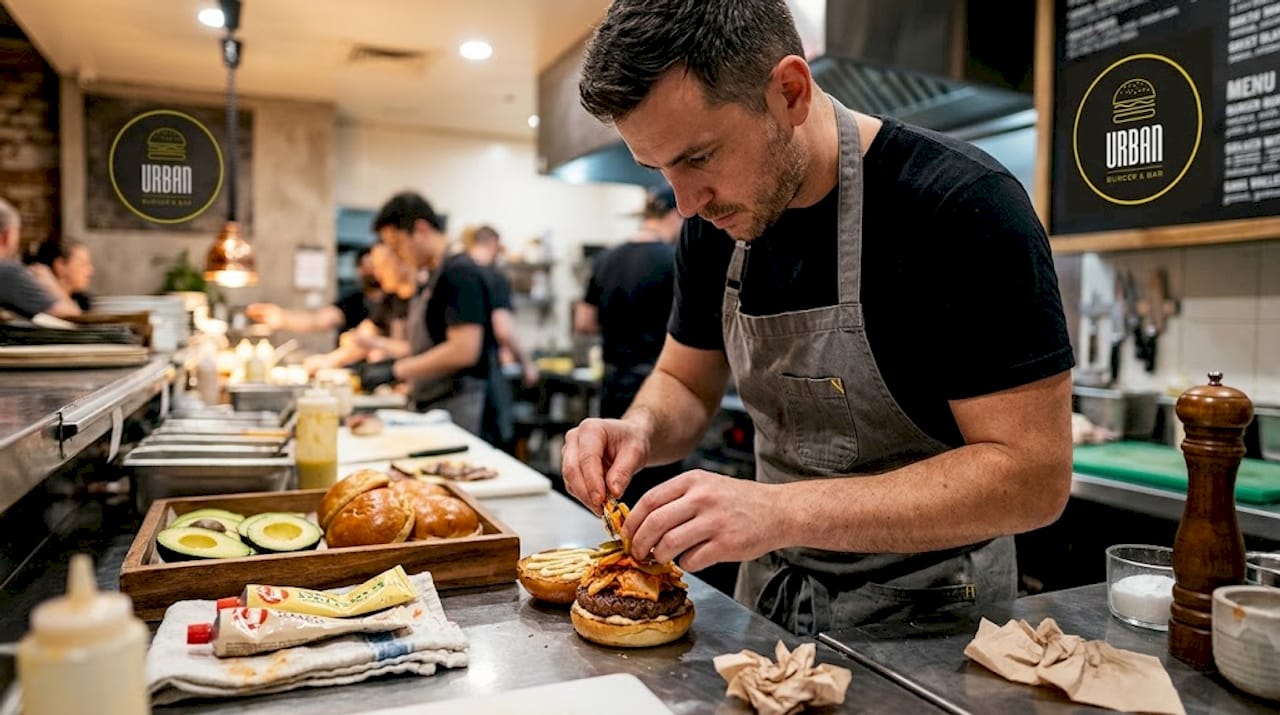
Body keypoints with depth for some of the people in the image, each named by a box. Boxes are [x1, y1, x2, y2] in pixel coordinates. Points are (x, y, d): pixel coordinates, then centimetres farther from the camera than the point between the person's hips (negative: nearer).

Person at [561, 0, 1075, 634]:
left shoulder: (962, 205, -24)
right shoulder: (716, 219, -5)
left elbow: (1034, 474, -25)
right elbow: (685, 384, 6)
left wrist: (784, 511, -33)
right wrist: (640, 430, -17)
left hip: (928, 614, -5)